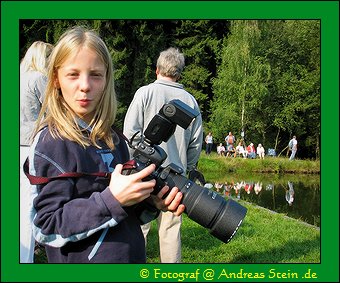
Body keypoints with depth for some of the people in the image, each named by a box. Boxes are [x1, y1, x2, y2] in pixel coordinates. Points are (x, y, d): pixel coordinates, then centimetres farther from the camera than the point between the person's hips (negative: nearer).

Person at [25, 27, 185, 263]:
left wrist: (152, 201, -9)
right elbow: (46, 227, -20)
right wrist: (112, 200, -29)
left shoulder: (113, 138, 1)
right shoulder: (51, 143, -19)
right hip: (82, 260, -6)